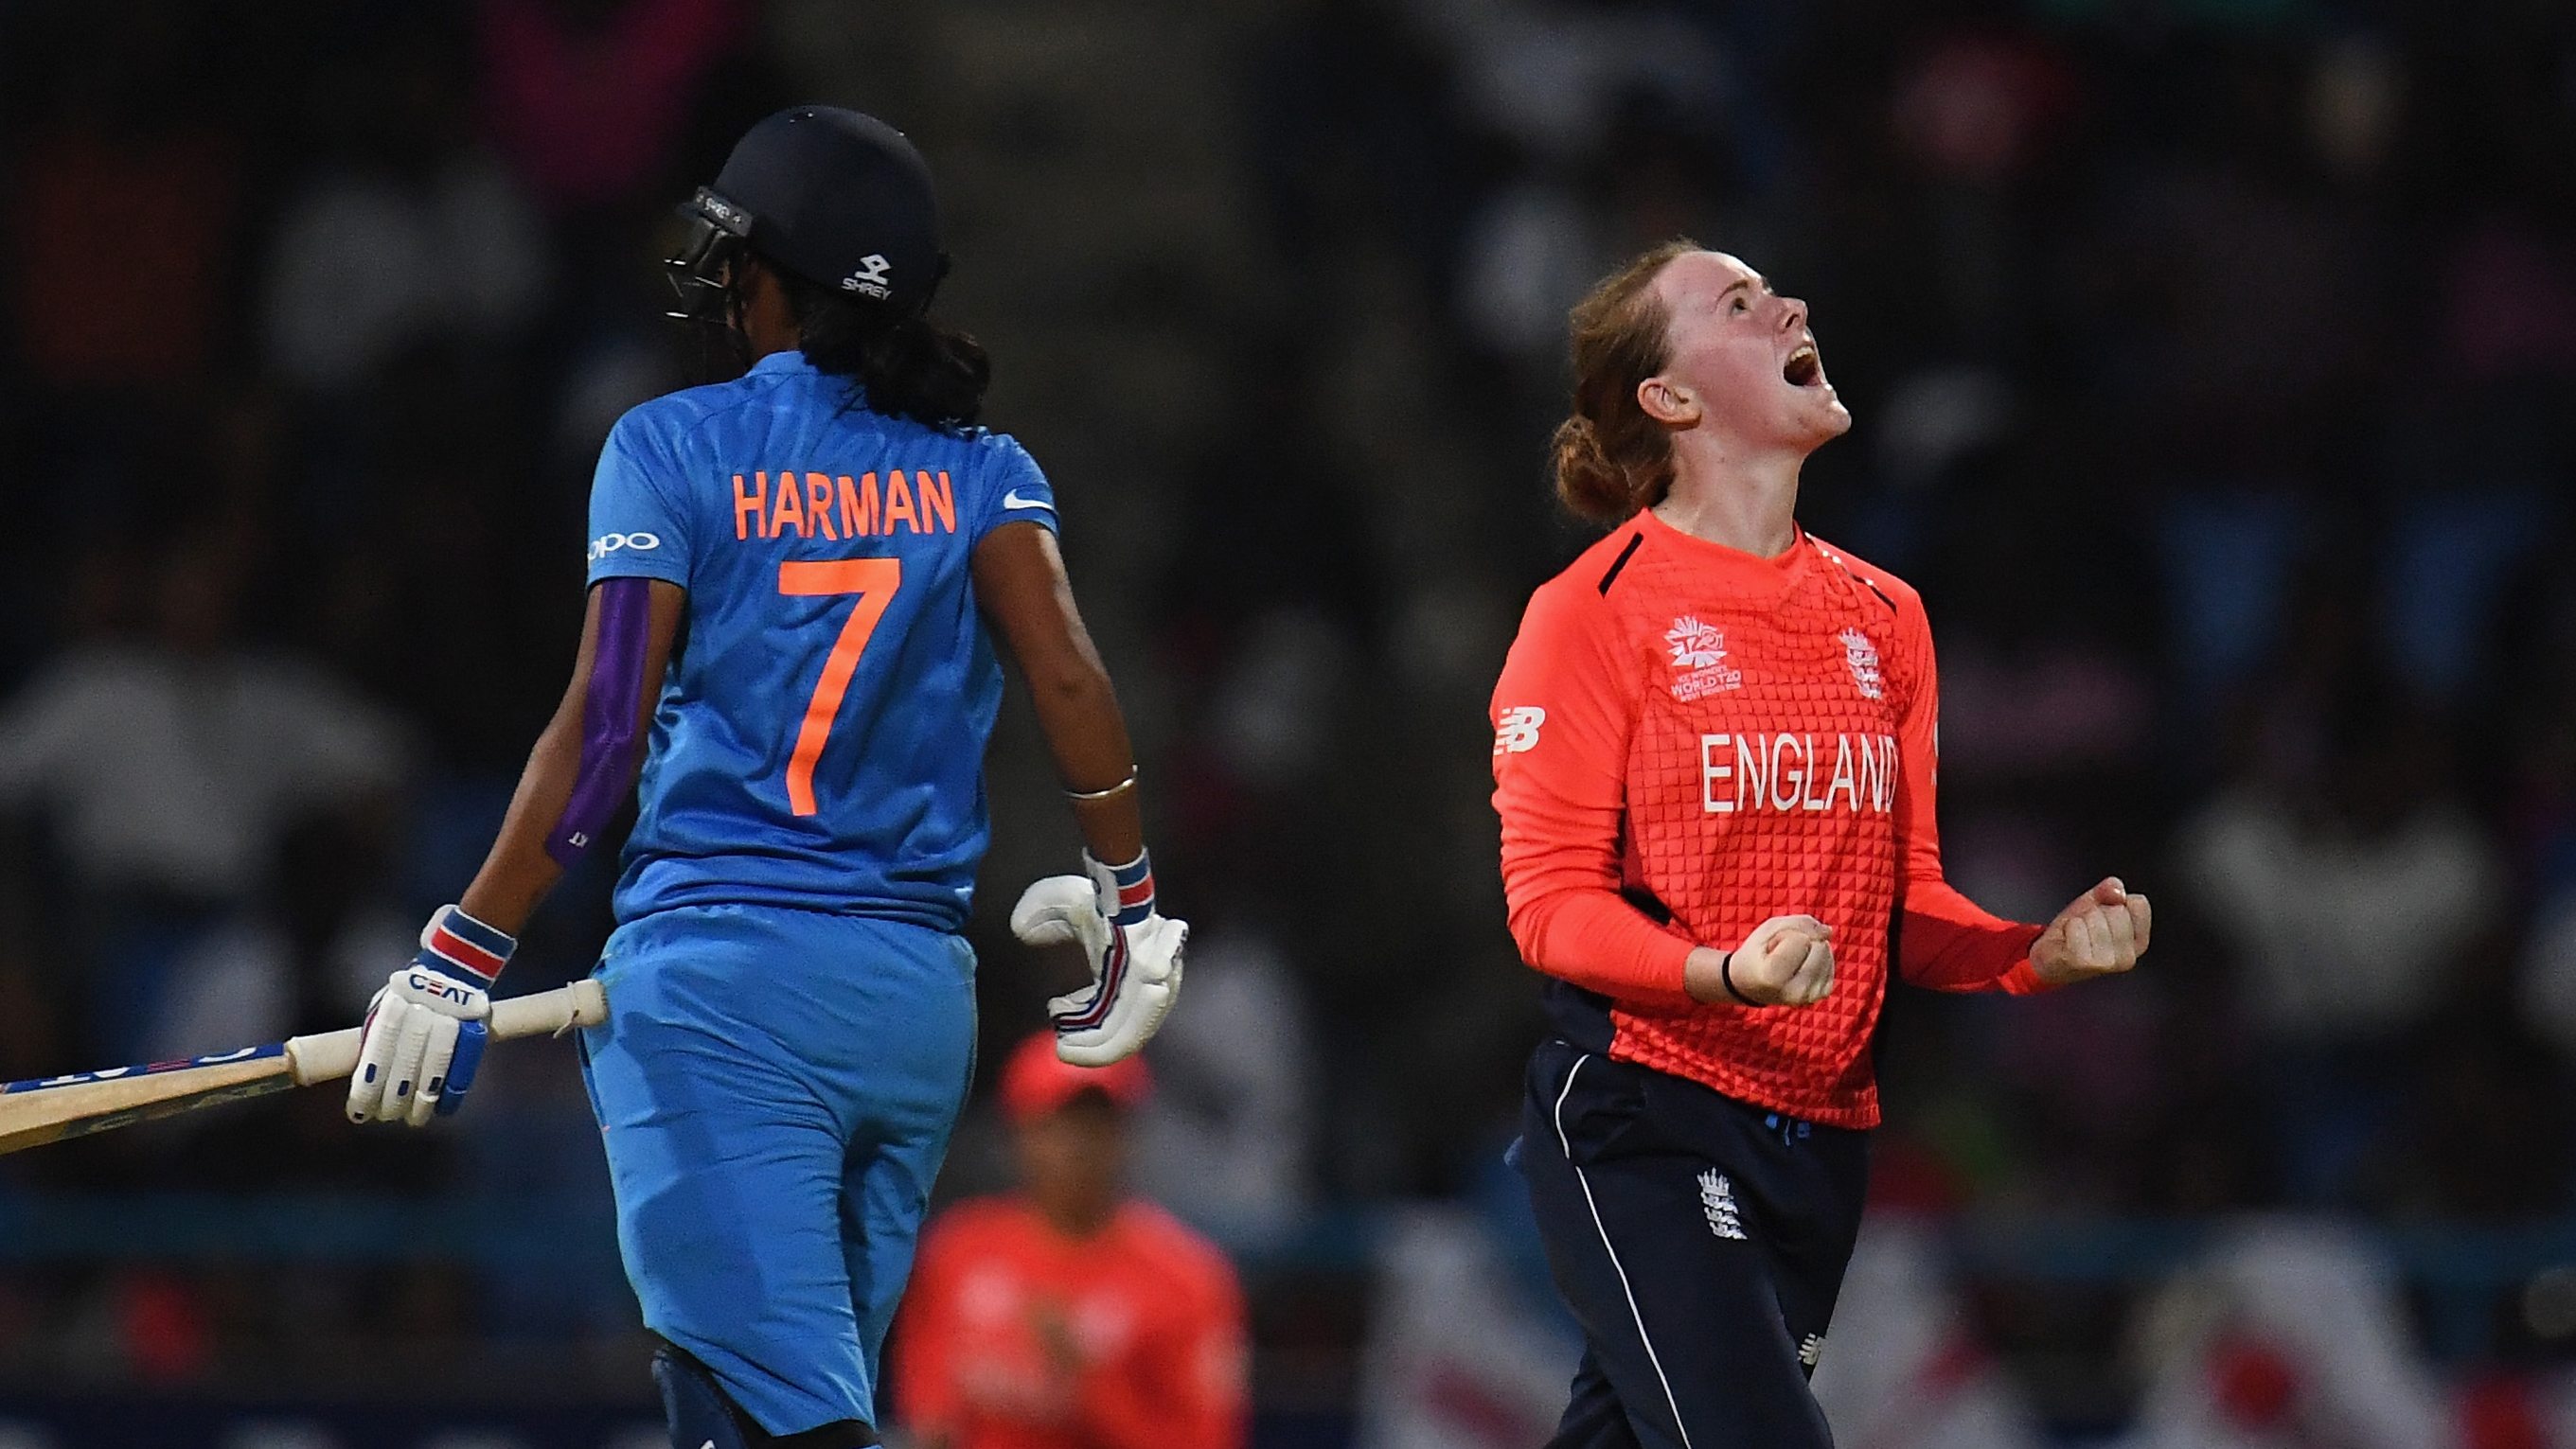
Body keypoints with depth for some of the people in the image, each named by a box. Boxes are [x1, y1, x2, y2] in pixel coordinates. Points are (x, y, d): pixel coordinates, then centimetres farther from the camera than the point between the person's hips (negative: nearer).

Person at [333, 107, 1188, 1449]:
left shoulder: (672, 448, 0)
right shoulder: (976, 467, 9)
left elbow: (600, 731, -7)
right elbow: (1069, 680, -4)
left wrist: (459, 960, -5)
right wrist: (1130, 903, 7)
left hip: (718, 980, -4)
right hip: (921, 988, 5)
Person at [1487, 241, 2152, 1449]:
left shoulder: (1882, 615, 14)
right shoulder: (1595, 611, -4)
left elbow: (1903, 903, 16)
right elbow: (1551, 900, -8)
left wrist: (2041, 953, -4)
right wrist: (1725, 974, -26)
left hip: (1820, 1134, 6)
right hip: (1641, 1122, -6)